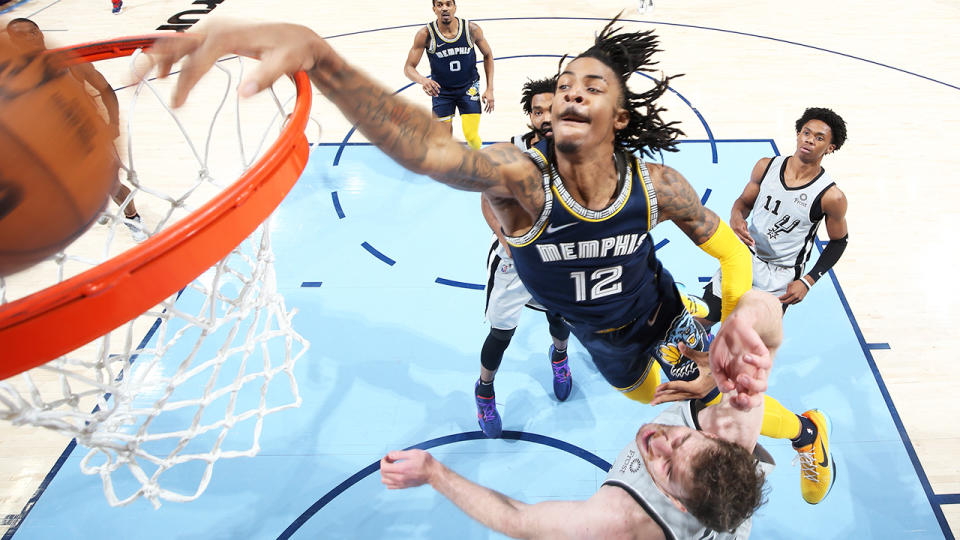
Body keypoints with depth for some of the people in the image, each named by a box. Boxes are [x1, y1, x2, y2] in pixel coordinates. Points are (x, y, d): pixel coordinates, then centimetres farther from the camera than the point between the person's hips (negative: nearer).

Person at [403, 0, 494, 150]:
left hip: (469, 88, 0)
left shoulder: (472, 29, -15)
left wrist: (490, 89, -4)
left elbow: (488, 55, 2)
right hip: (441, 90, 0)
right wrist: (422, 80, -38)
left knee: (471, 136, -8)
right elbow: (408, 67, -15)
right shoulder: (426, 34, -19)